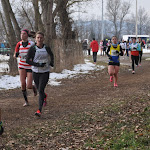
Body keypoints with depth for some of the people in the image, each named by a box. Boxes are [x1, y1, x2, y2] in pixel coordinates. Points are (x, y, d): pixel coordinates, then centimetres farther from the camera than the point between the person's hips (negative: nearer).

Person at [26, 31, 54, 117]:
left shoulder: (47, 48, 0)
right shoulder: (32, 49, -5)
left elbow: (51, 55, 21)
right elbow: (28, 60, -7)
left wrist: (52, 62, 2)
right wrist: (38, 64, -19)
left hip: (45, 72, -1)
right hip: (36, 72, 1)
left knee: (41, 90, -14)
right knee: (39, 89, 16)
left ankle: (39, 110, -17)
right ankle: (45, 96, 54)